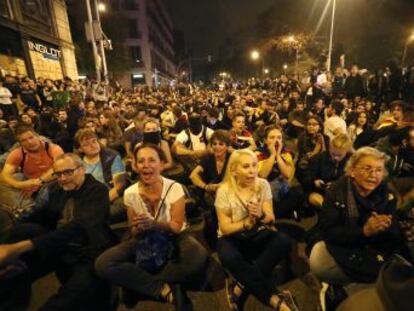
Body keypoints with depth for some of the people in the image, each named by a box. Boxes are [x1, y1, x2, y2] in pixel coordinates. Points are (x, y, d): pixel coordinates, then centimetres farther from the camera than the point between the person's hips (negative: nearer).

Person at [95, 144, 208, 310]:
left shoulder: (174, 188, -16)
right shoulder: (130, 193, -9)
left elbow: (176, 227, -15)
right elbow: (135, 233, -1)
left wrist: (153, 224, -35)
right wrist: (139, 228, -27)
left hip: (174, 238, -2)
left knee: (198, 257, -35)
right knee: (102, 264, -21)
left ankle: (138, 283, -16)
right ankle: (165, 289, -19)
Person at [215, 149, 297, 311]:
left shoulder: (263, 184, -4)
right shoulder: (224, 190, -12)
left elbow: (271, 219, -2)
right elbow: (225, 228, -10)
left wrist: (261, 216, -25)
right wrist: (247, 223, -27)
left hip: (258, 235, 3)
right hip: (233, 238, -2)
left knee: (283, 241, -27)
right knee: (230, 257, -36)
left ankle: (240, 288, -24)